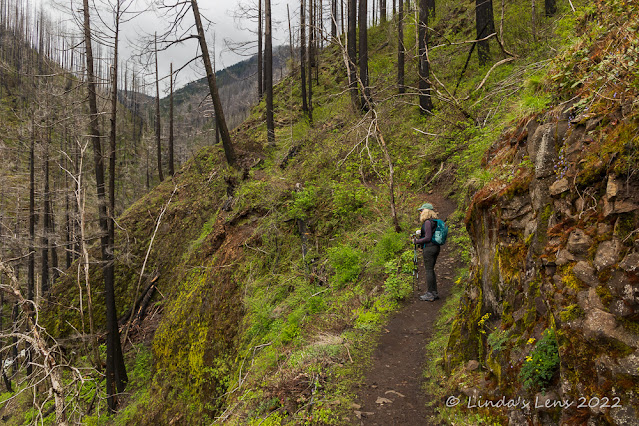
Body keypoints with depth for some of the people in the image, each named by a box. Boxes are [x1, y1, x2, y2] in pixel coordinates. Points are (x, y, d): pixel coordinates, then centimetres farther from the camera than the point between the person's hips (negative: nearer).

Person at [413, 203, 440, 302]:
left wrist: (416, 241, -7)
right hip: (435, 247, 9)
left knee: (429, 270, -3)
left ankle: (430, 294, 1)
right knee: (431, 270, 15)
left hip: (429, 248, -9)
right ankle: (434, 293, 19)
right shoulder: (434, 221, 13)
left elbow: (428, 238, -19)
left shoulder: (428, 222, -15)